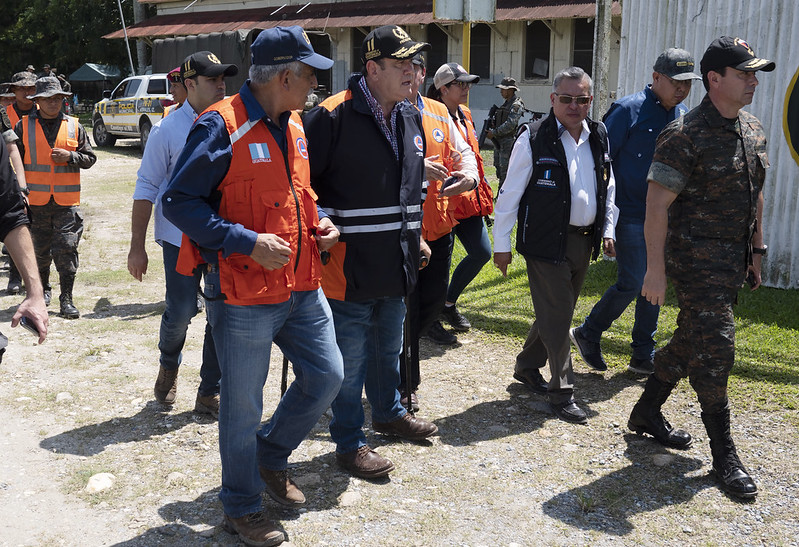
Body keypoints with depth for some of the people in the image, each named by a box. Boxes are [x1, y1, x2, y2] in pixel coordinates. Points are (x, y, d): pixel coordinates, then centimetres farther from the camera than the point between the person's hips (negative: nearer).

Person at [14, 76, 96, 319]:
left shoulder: (74, 126, 5)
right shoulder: (24, 126, 4)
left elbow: (90, 158, 7)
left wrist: (70, 157, -12)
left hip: (67, 201, -1)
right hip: (35, 201, 1)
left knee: (66, 250, -5)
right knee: (40, 250, 12)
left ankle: (66, 299, 2)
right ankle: (43, 288, 34)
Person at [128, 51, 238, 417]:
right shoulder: (168, 130, -4)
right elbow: (147, 187, -2)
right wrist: (137, 246, -5)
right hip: (181, 237, -3)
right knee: (181, 311, -4)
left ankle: (209, 393, 19)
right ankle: (168, 366, 30)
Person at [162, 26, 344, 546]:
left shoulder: (294, 126, 11)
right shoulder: (222, 126, -15)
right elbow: (179, 202, -16)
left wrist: (319, 221, 5)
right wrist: (246, 242, -23)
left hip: (303, 288, 8)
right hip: (244, 297, -8)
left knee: (327, 375, 14)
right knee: (243, 407, 6)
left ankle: (271, 455, 38)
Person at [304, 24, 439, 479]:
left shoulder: (412, 118, 9)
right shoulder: (332, 117, -15)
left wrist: (416, 235, 23)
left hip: (397, 264, 7)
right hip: (350, 265, -7)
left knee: (390, 348, 24)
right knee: (351, 360, 4)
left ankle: (388, 411, 46)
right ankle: (349, 442, 20)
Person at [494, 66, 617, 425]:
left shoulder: (599, 137, 9)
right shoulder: (533, 139, -9)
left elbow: (608, 189, 19)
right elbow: (510, 193, -7)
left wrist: (607, 230, 12)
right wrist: (502, 243, -8)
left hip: (584, 243, 6)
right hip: (546, 243, -6)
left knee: (558, 312, 16)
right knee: (556, 318, -3)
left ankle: (527, 367, 36)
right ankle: (562, 393, 8)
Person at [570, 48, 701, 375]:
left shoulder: (684, 116, 9)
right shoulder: (629, 110, -10)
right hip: (630, 214, -7)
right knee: (631, 283, -8)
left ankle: (644, 357, 21)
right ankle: (587, 334, 15)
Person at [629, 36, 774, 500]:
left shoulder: (754, 130, 10)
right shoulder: (686, 135, -16)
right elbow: (657, 205, -17)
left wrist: (757, 250, 17)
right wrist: (655, 269, -19)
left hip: (733, 260, 8)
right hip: (697, 258, -8)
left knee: (691, 341, 15)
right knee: (715, 349, -6)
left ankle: (647, 413, 33)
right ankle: (725, 455, 7)